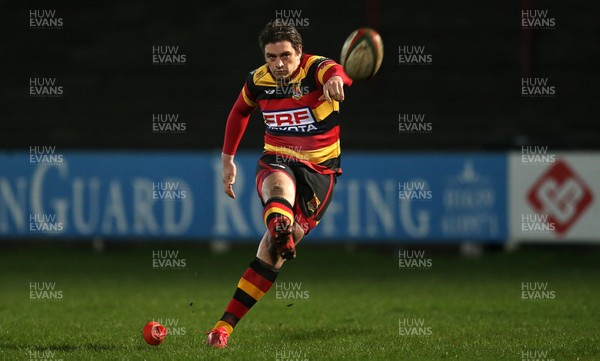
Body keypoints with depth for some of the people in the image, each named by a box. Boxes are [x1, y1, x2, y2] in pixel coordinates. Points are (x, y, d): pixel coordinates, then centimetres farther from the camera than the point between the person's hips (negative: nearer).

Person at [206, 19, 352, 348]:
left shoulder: (315, 69, -14)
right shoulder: (258, 81, -1)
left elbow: (335, 72, -41)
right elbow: (239, 112, 21)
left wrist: (336, 79, -65)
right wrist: (227, 158, 20)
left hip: (320, 168, -3)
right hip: (277, 160, 3)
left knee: (272, 250, -11)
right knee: (280, 186, -38)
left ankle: (226, 324, -8)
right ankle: (278, 226, -72)